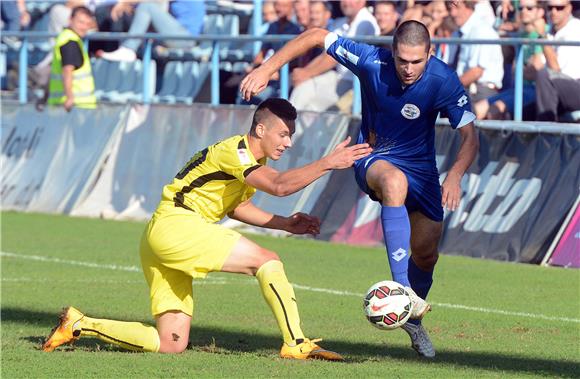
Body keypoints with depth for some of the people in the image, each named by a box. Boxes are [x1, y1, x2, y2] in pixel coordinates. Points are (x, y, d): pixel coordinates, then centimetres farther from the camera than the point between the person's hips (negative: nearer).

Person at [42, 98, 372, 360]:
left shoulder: (253, 159, 17)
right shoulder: (234, 151, -13)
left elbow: (234, 205, 28)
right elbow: (279, 185, -28)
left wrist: (285, 224, 17)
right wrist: (327, 163, -29)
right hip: (175, 225, -10)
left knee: (171, 345, 5)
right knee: (267, 260, -18)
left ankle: (79, 325, 8)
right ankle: (296, 344, -23)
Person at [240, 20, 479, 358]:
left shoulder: (444, 82, -22)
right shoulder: (372, 62, -23)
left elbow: (470, 137, -20)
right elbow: (317, 36, -13)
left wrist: (455, 175, -39)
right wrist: (266, 70, -17)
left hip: (421, 166, 2)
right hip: (373, 159, -2)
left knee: (426, 253, 0)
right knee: (395, 181, -39)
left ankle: (412, 318, 34)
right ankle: (402, 290, -44)